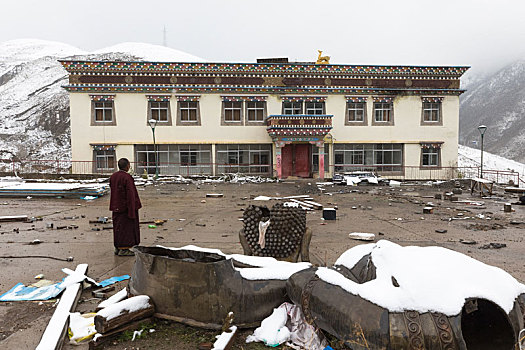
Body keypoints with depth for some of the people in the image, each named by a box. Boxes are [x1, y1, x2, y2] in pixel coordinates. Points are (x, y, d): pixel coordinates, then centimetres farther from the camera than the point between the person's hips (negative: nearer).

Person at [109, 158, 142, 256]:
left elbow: (113, 191, 10)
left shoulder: (113, 177, 5)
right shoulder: (127, 178, -19)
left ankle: (117, 248, 24)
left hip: (116, 207, 8)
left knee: (118, 227, 15)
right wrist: (132, 211, -19)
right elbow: (130, 195, -21)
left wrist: (114, 206, 17)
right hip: (126, 207, -8)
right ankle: (123, 249, 5)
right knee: (126, 227, 1)